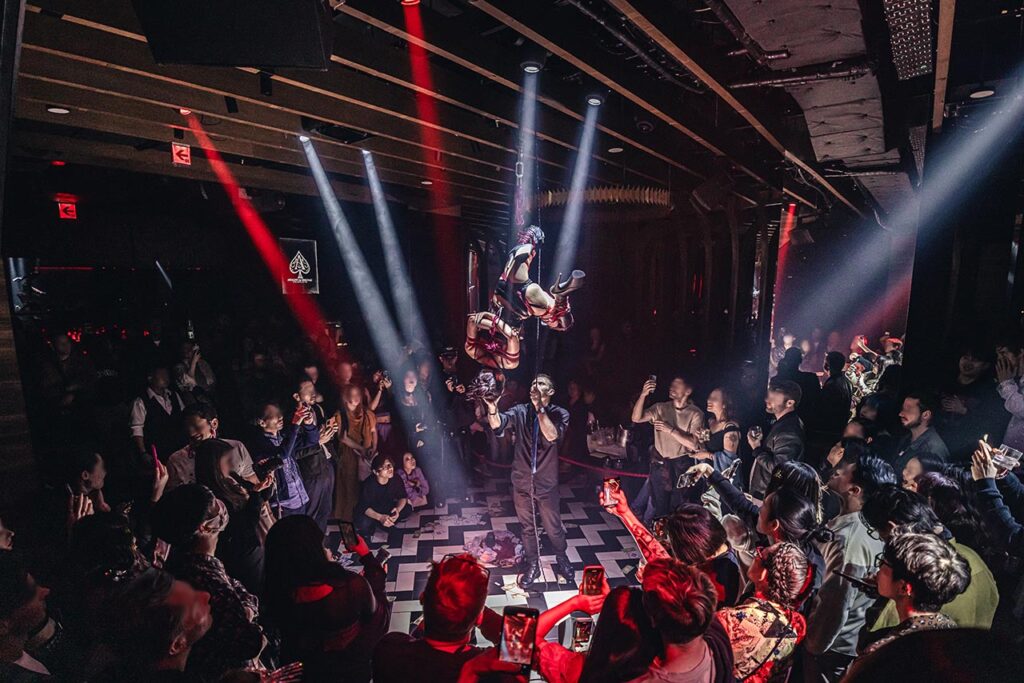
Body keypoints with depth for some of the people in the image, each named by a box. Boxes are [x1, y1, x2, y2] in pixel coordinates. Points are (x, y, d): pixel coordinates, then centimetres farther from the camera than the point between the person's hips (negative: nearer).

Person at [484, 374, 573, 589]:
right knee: (527, 527, 17)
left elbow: (552, 435, -27)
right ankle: (532, 565, 37)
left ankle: (562, 560, 41)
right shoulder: (521, 411, -5)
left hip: (546, 482, -1)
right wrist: (492, 409, -45)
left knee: (553, 527, 14)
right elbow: (497, 424, -24)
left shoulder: (559, 413, -8)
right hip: (521, 481, 1)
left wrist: (540, 408, -34)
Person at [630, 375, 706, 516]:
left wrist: (671, 430, -18)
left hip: (681, 465, -2)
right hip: (660, 463, 3)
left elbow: (694, 444, -14)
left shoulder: (696, 414, -6)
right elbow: (636, 418, -9)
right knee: (660, 506, 12)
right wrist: (643, 395, -20)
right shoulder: (661, 408, 3)